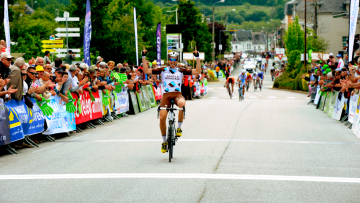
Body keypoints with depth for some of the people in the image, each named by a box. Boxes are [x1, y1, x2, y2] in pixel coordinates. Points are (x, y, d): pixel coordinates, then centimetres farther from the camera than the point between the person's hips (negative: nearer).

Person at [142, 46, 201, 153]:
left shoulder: (181, 71, 9)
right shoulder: (163, 70, 8)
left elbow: (197, 72, 5)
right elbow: (147, 71, 3)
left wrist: (197, 58, -2)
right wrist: (144, 57, -3)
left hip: (177, 94, -1)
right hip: (166, 95, 1)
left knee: (182, 103, -38)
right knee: (162, 117, -13)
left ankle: (179, 128, -19)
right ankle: (164, 141, 7)